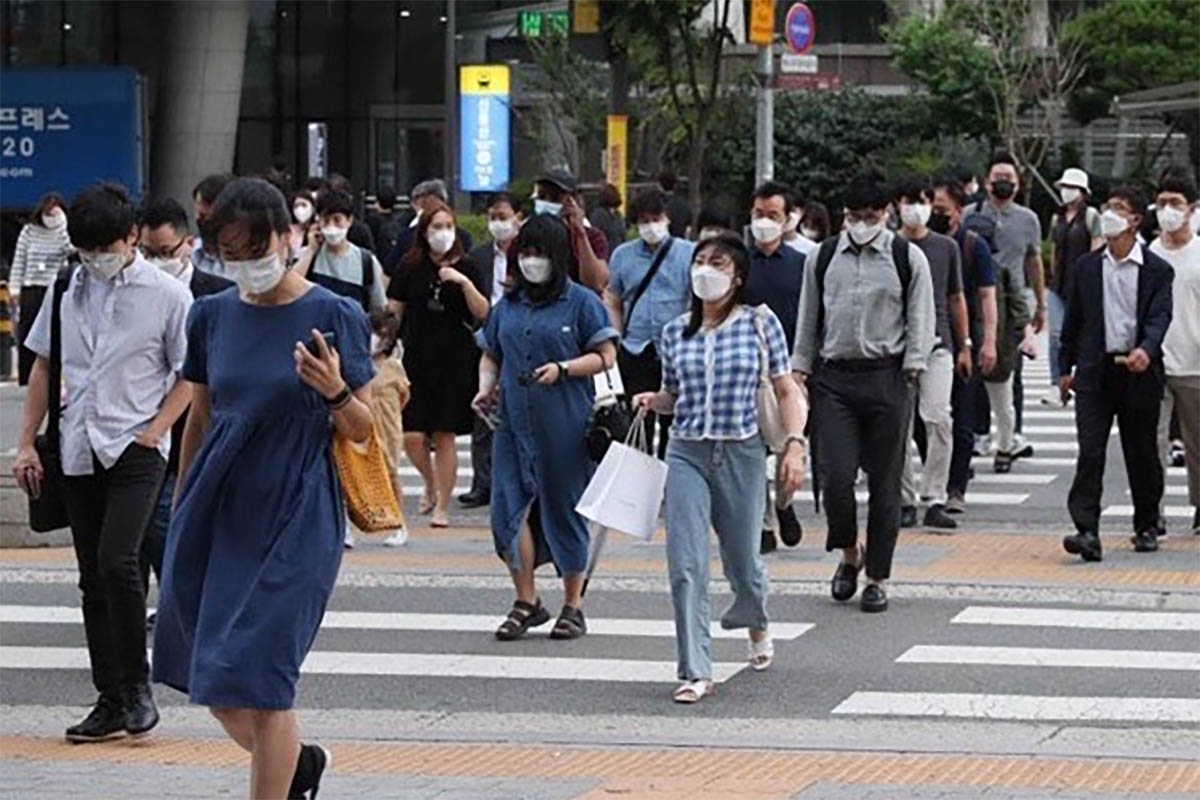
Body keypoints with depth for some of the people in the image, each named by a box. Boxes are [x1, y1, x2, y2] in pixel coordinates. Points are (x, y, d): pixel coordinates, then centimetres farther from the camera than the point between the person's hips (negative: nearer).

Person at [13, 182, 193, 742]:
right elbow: (44, 367, 15)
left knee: (116, 560, -19)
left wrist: (152, 433, -9)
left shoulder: (167, 295, -4)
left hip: (135, 450, -5)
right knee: (92, 577, 6)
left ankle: (137, 685, -3)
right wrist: (26, 443, 11)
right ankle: (112, 701, 13)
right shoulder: (67, 291, 8)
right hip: (78, 452, 5)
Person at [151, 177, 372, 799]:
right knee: (213, 686, 9)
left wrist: (335, 391, -23)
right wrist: (181, 512, 18)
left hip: (294, 517, -5)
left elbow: (363, 431, -2)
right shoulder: (212, 315, 6)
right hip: (216, 513, 5)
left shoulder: (333, 316, -6)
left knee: (258, 677, -9)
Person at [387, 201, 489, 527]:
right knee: (412, 436, -5)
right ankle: (431, 484, 24)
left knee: (444, 436, 0)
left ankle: (442, 506, 10)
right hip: (417, 359, 1)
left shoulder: (466, 267, 2)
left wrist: (464, 282, -17)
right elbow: (393, 311, 8)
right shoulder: (411, 268, 4)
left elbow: (482, 313, -4)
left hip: (455, 362, -1)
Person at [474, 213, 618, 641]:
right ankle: (526, 601, 8)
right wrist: (486, 388, 3)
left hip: (565, 425, -4)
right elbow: (491, 355, 22)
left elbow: (604, 356, -2)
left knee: (564, 508, 3)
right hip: (513, 421, 4)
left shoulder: (581, 302, 0)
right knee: (509, 506, -3)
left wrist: (563, 369, -16)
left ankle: (573, 605, 14)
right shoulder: (508, 304, 14)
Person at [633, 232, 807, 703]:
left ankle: (755, 624, 46)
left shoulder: (760, 324, -1)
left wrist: (795, 445, -10)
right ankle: (696, 671, -8)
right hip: (687, 455, 1)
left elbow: (787, 392, 1)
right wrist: (653, 401, -3)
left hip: (742, 453, -1)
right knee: (686, 566, -11)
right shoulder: (676, 332, 6)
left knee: (742, 559, 11)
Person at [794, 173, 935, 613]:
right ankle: (849, 555, 18)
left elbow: (921, 319, 4)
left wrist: (912, 369, -5)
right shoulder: (823, 258, 10)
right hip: (834, 378, 1)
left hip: (886, 378, -1)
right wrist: (800, 371, 12)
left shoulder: (908, 258, 3)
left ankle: (877, 578, 12)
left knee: (884, 483, 2)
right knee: (837, 477, -8)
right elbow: (808, 318, 16)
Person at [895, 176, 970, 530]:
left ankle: (934, 500, -9)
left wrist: (965, 345, 15)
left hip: (937, 344, 0)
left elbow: (956, 298, 17)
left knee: (939, 418, -13)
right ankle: (905, 501, 10)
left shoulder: (947, 247, 10)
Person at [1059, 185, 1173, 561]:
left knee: (1142, 455, 9)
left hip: (1138, 371, -1)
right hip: (1095, 372, 1)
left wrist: (1146, 350, -30)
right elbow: (1073, 319, 14)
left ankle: (1146, 527, 25)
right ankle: (1087, 531, -15)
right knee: (1090, 453, -10)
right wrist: (1066, 368, 14)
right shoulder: (1087, 267, 9)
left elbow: (1160, 317, -11)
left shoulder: (1157, 270, 0)